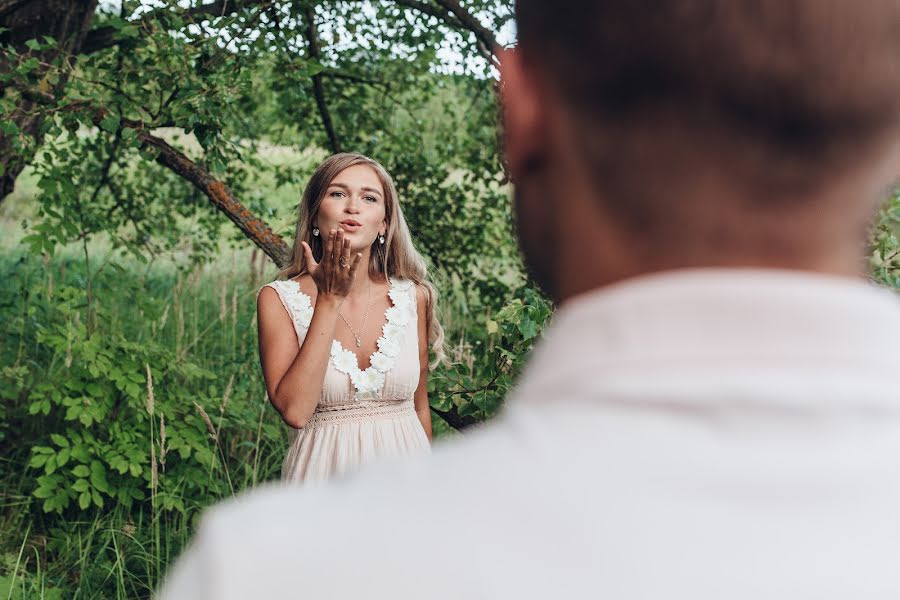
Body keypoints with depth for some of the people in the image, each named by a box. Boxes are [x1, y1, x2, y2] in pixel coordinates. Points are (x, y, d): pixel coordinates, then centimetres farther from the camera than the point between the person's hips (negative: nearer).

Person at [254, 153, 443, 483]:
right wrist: (329, 300, -19)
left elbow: (420, 406, 7)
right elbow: (294, 410, -21)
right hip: (325, 468, -2)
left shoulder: (412, 298, -3)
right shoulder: (278, 299, -9)